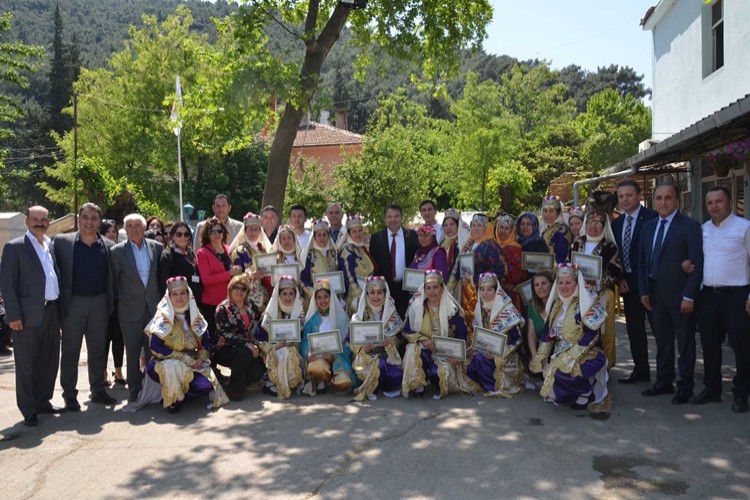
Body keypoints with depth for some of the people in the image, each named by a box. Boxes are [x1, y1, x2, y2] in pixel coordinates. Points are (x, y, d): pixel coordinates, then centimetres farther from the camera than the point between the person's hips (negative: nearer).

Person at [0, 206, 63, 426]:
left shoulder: (51, 246, 13)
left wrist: (60, 308, 8)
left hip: (51, 312, 6)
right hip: (28, 314, -6)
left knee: (50, 361, 13)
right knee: (26, 364, 4)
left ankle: (43, 402, 27)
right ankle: (29, 410, 14)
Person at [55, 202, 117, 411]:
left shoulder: (108, 246, 4)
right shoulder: (62, 242, -2)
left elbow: (112, 277, 8)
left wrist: (111, 303, 2)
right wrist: (60, 300, -6)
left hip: (99, 303, 2)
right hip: (73, 303, -2)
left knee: (98, 349, 11)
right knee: (70, 351, 5)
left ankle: (98, 390, 22)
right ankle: (69, 395, 15)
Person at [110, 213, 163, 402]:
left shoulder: (156, 247, 3)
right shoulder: (117, 251, -4)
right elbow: (114, 280, 3)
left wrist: (160, 300, 7)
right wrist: (120, 301, 2)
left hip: (153, 307, 2)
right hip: (130, 309, -2)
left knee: (153, 350, 8)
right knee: (132, 352, 7)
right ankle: (135, 389, 19)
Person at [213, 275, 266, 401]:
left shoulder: (251, 306, 7)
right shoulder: (223, 309, -10)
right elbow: (226, 335, -19)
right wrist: (247, 345, -26)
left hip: (247, 348, 5)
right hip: (224, 350, -5)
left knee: (258, 370, -21)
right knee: (245, 353, -34)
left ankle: (240, 382, 11)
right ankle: (234, 389, -16)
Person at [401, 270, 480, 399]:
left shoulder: (452, 308, -6)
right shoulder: (416, 306, -4)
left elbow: (462, 334, -2)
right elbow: (406, 331, -2)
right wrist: (423, 339, -19)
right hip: (423, 348, 1)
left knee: (436, 371, -30)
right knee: (413, 350, -33)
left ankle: (440, 388, 8)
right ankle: (418, 384, -11)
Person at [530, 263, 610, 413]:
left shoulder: (586, 303, -12)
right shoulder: (556, 304, 8)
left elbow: (591, 334, -18)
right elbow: (548, 330, 11)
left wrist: (570, 356, -22)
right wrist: (542, 354, 0)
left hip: (586, 354, -7)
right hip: (560, 353, 7)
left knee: (563, 371, -31)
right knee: (538, 367, -13)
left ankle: (586, 394, -3)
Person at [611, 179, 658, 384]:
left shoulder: (652, 217, -10)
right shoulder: (617, 223, 12)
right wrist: (620, 279, 3)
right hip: (628, 283, 7)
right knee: (634, 330, 12)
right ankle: (641, 370, 22)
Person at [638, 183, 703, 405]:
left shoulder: (690, 226, -8)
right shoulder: (648, 226, 11)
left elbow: (697, 263, -12)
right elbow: (643, 261, 13)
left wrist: (689, 296, -16)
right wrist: (644, 291, 6)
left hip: (679, 294, -6)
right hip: (656, 293, 6)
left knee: (685, 342, 5)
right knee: (662, 341, 14)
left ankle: (685, 387, 15)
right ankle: (664, 382, 25)